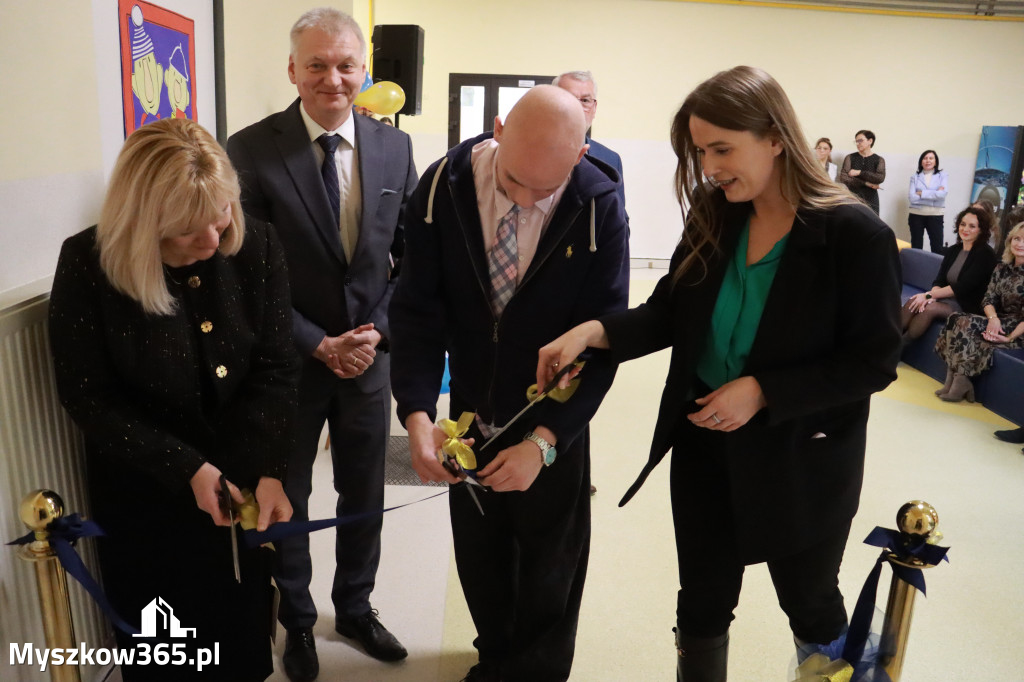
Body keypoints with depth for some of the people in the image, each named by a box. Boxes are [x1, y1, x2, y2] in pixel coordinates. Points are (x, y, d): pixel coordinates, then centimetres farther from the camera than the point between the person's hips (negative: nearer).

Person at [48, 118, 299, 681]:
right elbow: (88, 399, -12)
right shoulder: (87, 264, -18)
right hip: (143, 492, -1)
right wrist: (186, 467, -19)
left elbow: (276, 368, -10)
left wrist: (268, 470, -20)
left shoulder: (256, 247, -13)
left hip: (241, 483, 2)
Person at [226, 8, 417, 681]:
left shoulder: (394, 146, -2)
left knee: (365, 496, 17)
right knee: (286, 496, 16)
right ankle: (298, 619, 40)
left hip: (369, 354, 3)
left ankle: (355, 607, 42)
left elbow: (412, 254, 2)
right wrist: (319, 344, -15)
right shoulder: (252, 149, -12)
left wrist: (377, 331, -10)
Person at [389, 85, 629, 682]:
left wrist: (544, 441, -25)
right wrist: (418, 414, -26)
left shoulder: (599, 209, -20)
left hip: (553, 425, -2)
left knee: (549, 567, 17)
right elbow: (418, 311, -14)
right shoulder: (443, 187, -16)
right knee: (479, 556, 20)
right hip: (470, 413, 2)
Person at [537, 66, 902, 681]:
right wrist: (593, 331, -18)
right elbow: (667, 314, -1)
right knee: (702, 605, 17)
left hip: (801, 459, -3)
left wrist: (762, 391, -24)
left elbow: (874, 361, -15)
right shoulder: (714, 222, -2)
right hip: (704, 445, 4)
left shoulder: (855, 235, -17)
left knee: (811, 605, 21)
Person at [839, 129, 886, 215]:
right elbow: (843, 178, -5)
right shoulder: (850, 158, 8)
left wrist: (859, 172, -11)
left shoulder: (879, 160, 8)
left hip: (870, 201, 0)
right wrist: (866, 183, -10)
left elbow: (880, 178, -10)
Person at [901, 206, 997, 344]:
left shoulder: (985, 254, -8)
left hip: (968, 307, -6)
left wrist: (929, 295, -18)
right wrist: (932, 295, -17)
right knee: (912, 303, -23)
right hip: (948, 298, 6)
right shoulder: (953, 250, 13)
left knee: (930, 308, -33)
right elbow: (939, 280, 6)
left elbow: (963, 287, -16)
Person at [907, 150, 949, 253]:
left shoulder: (942, 175, 5)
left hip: (935, 215, -1)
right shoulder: (915, 177, 5)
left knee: (937, 249, -4)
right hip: (916, 215, 1)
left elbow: (943, 193, -12)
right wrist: (935, 193, -9)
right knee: (916, 247, 6)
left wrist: (921, 193, -8)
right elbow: (912, 197, -8)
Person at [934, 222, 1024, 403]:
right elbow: (988, 299, 5)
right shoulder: (1001, 269, 11)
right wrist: (993, 318, -16)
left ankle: (960, 382, -21)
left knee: (966, 324, -27)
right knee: (956, 319, -21)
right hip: (1000, 322, 6)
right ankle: (955, 380, -25)